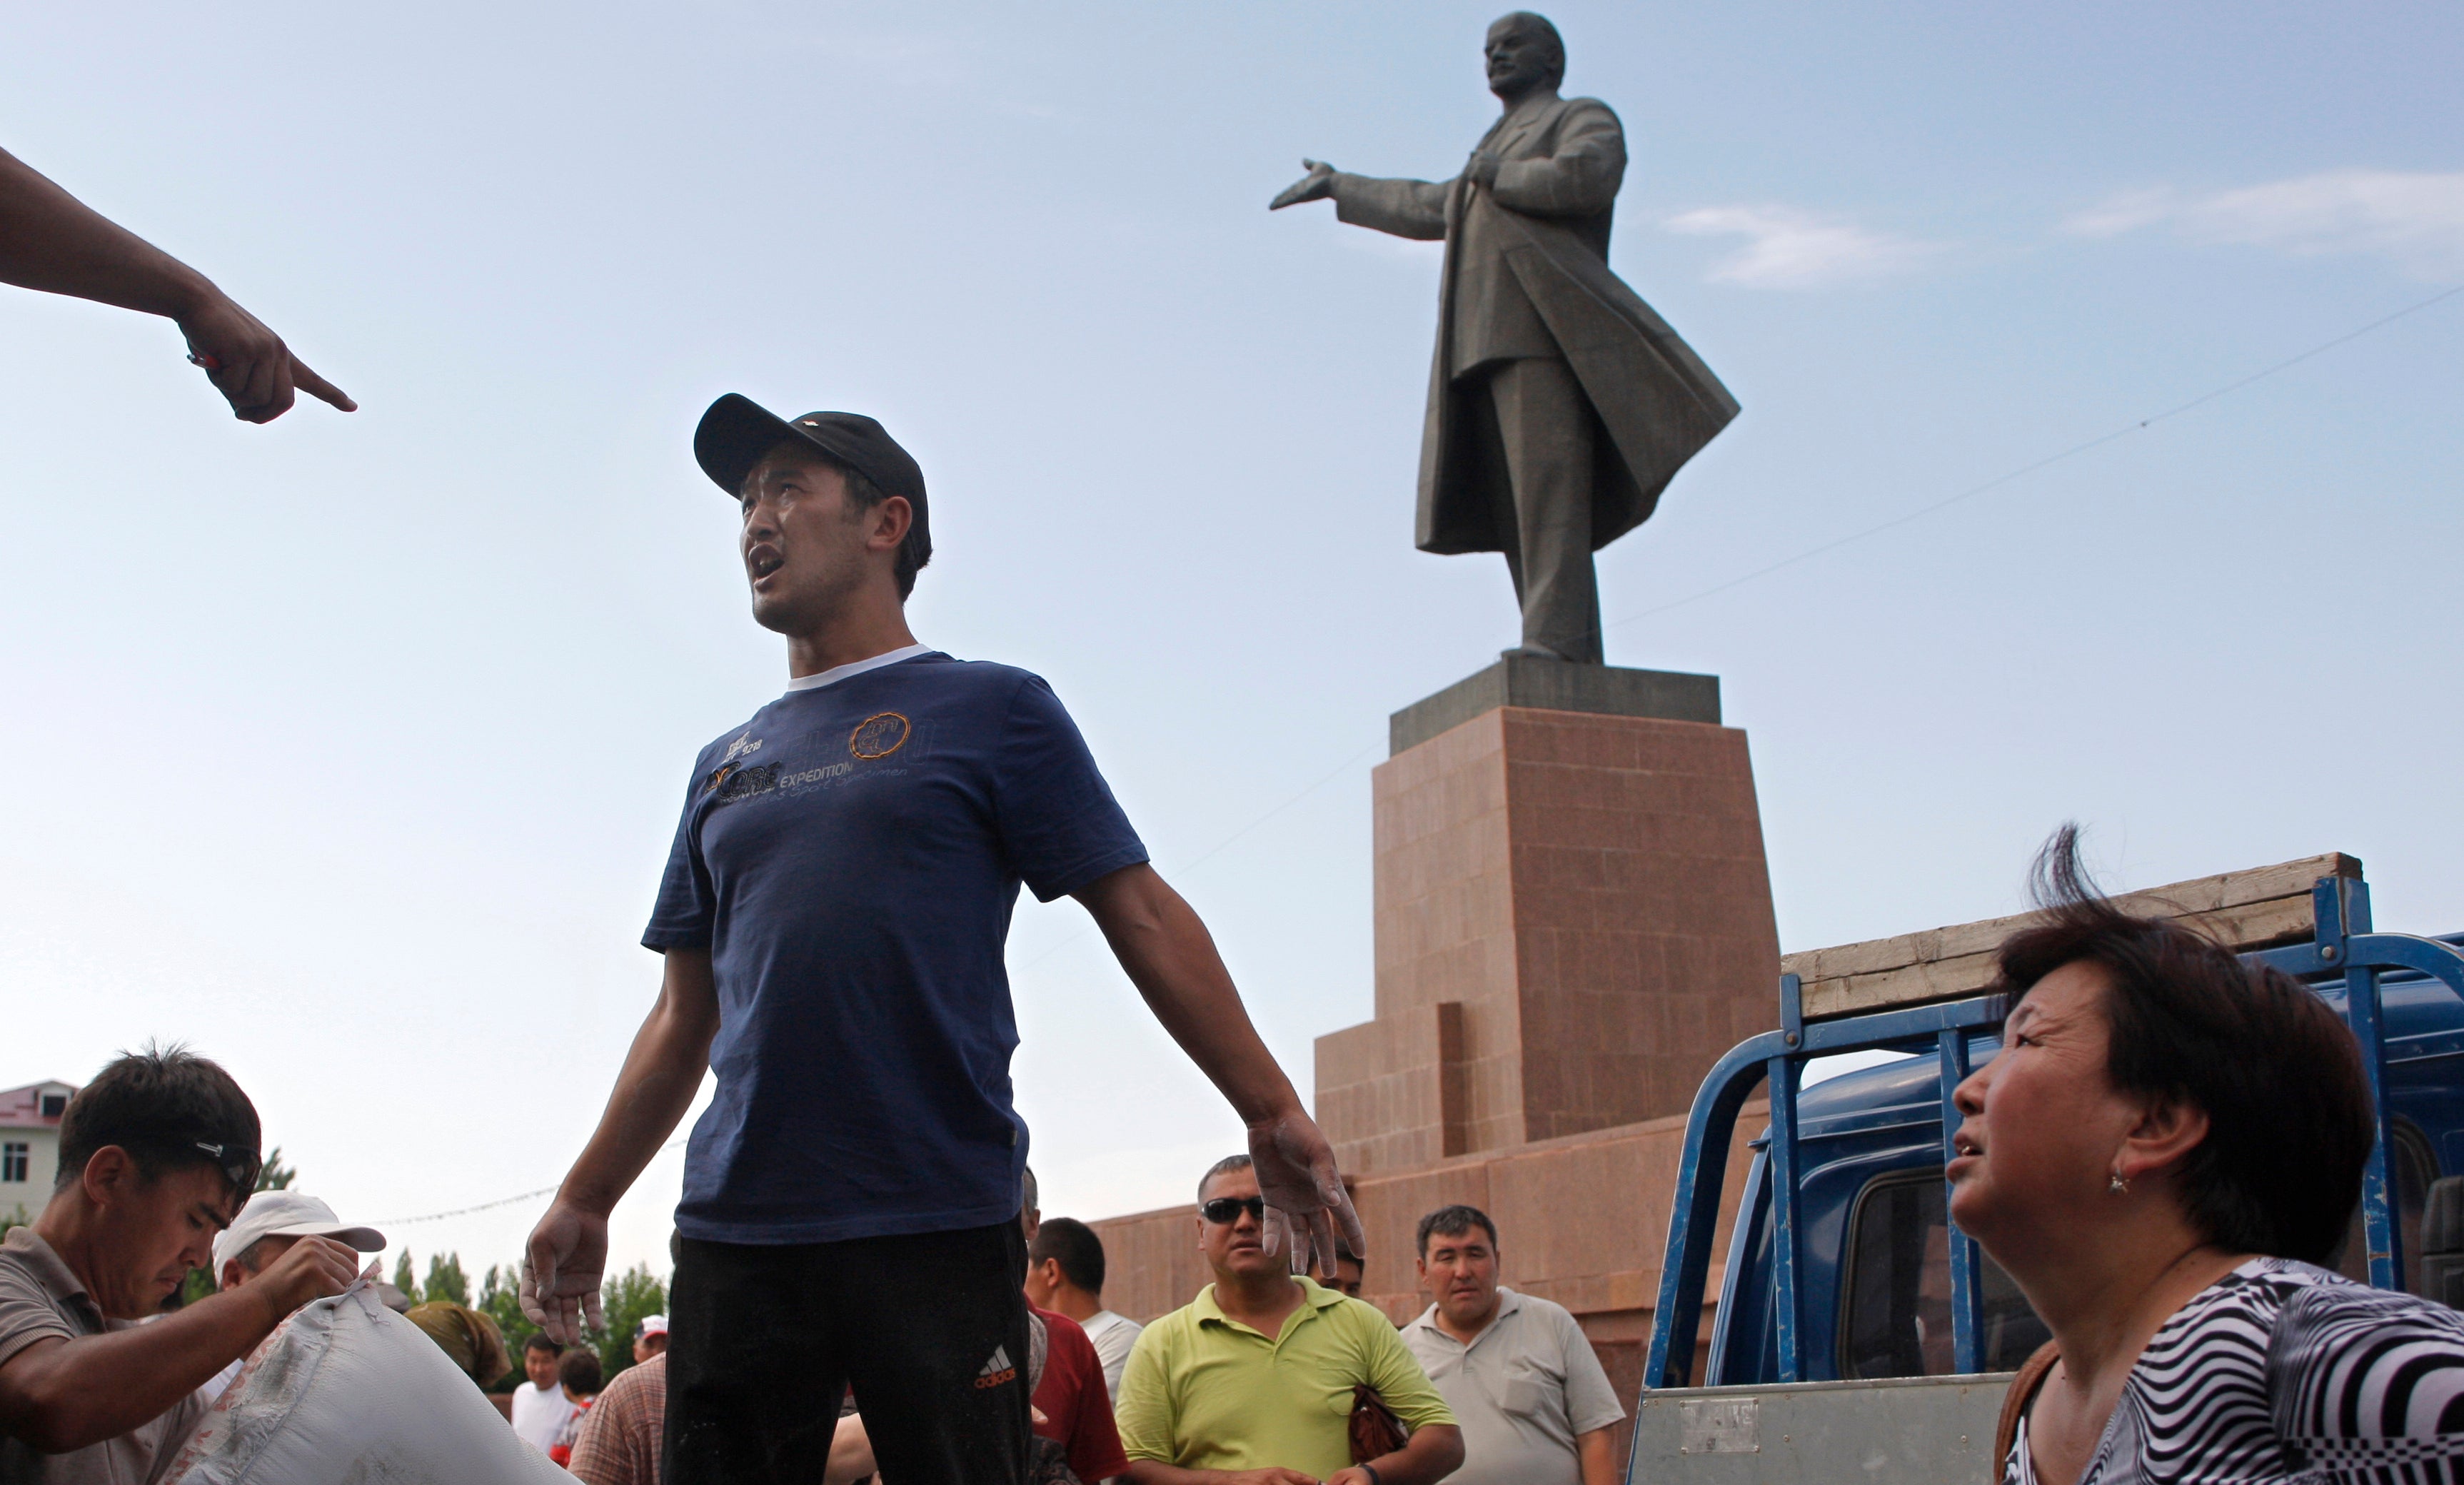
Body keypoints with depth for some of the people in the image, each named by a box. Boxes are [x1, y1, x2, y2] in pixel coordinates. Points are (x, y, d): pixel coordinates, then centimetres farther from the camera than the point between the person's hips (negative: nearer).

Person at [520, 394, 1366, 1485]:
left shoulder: (991, 710, 4)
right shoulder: (725, 766, 18)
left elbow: (1143, 916, -1)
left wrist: (1272, 1113, -8)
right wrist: (585, 1201, 20)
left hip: (936, 1232, -4)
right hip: (733, 1232, 5)